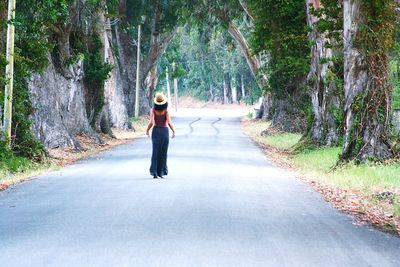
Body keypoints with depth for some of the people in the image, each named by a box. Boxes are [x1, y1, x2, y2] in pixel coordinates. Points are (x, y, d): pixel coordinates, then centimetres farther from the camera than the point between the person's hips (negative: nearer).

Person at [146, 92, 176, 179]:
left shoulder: (153, 110, -7)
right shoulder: (166, 110, -10)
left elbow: (151, 122, -15)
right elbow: (169, 122, -17)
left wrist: (147, 130, 1)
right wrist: (174, 131, -4)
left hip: (156, 131, 1)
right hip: (165, 131, -1)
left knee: (155, 152, 7)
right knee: (163, 153, 9)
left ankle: (154, 172, -4)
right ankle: (160, 172, 8)